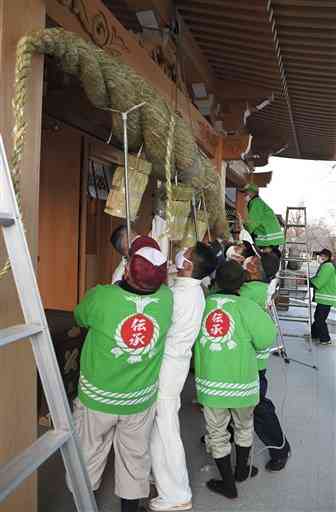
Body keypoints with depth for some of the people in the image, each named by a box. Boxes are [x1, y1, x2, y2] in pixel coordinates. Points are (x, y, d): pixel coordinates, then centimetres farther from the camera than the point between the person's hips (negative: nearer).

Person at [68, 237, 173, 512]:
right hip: (141, 400, 1)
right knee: (135, 457, 22)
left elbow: (79, 317, -3)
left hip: (97, 396, -1)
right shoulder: (166, 298, -20)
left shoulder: (100, 297, -26)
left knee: (89, 457, 22)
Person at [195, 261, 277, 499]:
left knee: (217, 433, 19)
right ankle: (242, 470, 45)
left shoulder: (201, 304, -9)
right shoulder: (247, 307, -15)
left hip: (209, 384, 1)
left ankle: (228, 484, 31)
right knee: (244, 427, 27)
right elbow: (267, 339, -10)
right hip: (241, 383, 0)